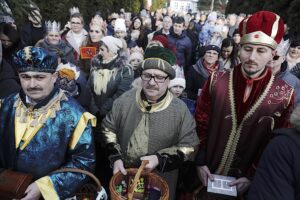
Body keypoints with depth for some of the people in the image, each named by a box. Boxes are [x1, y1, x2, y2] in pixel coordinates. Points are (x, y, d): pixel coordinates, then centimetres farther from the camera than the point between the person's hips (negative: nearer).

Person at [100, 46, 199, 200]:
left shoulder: (180, 109, -16)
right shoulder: (125, 100, -9)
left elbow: (188, 146, -10)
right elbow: (108, 129, 2)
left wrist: (159, 159, -22)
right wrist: (115, 158, -9)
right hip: (124, 174, 2)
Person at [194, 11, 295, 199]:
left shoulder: (284, 94, -11)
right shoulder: (217, 81, -10)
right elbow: (201, 122, -5)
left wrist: (252, 176, -7)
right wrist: (201, 161, -6)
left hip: (244, 179, 0)